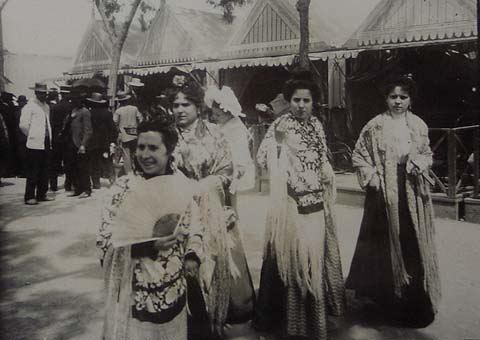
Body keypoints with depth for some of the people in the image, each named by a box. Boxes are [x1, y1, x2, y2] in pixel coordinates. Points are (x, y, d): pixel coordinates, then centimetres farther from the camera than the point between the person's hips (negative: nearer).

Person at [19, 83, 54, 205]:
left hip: (46, 143, 7)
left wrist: (49, 138, 14)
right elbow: (23, 125, -10)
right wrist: (32, 136, 0)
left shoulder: (46, 107, 15)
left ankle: (41, 194, 20)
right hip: (34, 144, -7)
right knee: (33, 172, -3)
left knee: (44, 171, 11)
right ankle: (29, 197, 3)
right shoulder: (29, 107, -6)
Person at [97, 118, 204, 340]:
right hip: (134, 291, -3)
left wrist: (193, 255, -9)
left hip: (174, 289, 3)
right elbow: (105, 241, -15)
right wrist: (150, 246, -24)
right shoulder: (123, 187, -13)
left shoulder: (182, 185, -4)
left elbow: (194, 227, 8)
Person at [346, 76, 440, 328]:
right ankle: (390, 297, 20)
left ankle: (417, 302, 23)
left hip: (412, 194, 3)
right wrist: (373, 178, -10)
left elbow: (427, 154, 15)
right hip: (385, 194, -3)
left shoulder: (419, 125, 5)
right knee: (387, 244, 5)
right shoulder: (375, 125, -3)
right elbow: (358, 156, 0)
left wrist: (419, 163, -6)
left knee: (414, 245, 7)